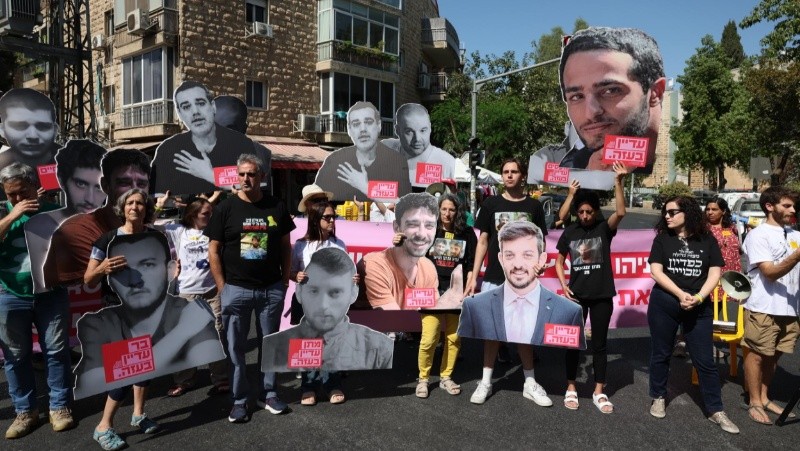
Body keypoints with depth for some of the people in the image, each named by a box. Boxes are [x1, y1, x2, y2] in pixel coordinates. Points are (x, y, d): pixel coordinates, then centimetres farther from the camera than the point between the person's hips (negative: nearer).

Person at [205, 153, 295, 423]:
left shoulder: (276, 207, 3)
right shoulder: (226, 208, -2)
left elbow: (286, 245, 10)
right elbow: (214, 250, 0)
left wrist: (285, 279, 4)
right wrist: (221, 286, -5)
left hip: (271, 289, 2)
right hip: (236, 289, -1)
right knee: (236, 347, 7)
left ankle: (268, 394, 27)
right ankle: (239, 400, 20)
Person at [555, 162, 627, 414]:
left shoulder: (605, 229, -3)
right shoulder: (569, 232, 2)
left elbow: (620, 213, -23)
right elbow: (559, 261, 8)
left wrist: (618, 182, -31)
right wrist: (563, 285, -5)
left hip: (602, 296, -1)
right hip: (576, 295, 1)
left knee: (599, 344, 8)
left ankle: (599, 392, 19)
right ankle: (571, 388, 21)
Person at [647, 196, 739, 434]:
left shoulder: (707, 240, 2)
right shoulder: (662, 239, 1)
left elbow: (714, 273, -2)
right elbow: (656, 271, -7)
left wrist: (698, 297, -15)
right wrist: (681, 294, -16)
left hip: (699, 307, 0)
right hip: (663, 304, 0)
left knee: (704, 359, 4)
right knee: (661, 354, 10)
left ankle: (716, 410, 15)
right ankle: (659, 398, 27)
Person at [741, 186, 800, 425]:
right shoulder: (758, 235, -9)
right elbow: (770, 273, -16)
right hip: (763, 308, -6)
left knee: (773, 355, 15)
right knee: (757, 354, 3)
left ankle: (764, 397, 28)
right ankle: (755, 402, 15)